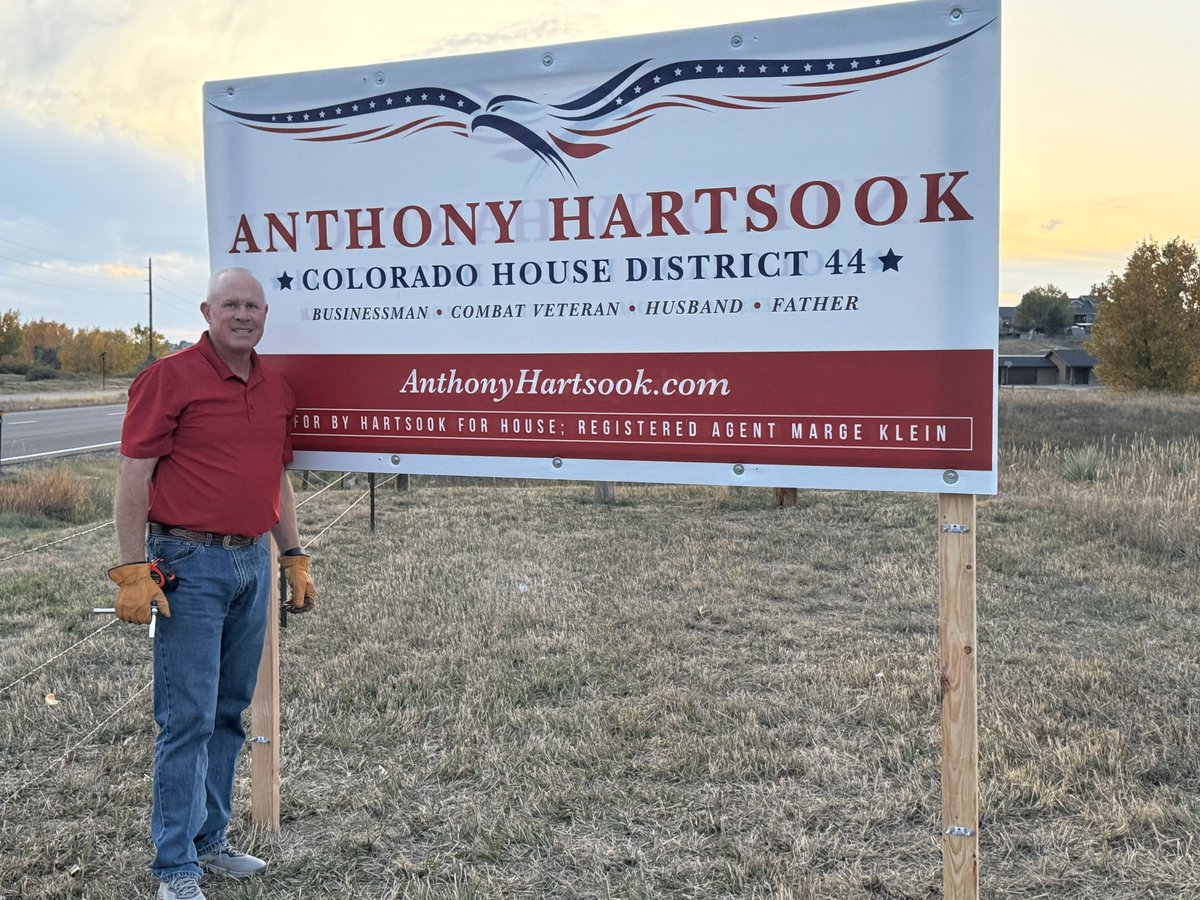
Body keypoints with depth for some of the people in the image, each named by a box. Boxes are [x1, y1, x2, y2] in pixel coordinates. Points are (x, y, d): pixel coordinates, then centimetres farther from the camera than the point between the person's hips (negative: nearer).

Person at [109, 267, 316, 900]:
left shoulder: (275, 389, 12)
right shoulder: (169, 378, -7)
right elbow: (133, 479, -10)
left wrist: (294, 558, 17)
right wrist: (133, 570, -15)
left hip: (254, 563, 6)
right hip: (190, 565, -6)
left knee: (230, 713, 13)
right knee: (188, 718, -3)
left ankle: (209, 841, 27)